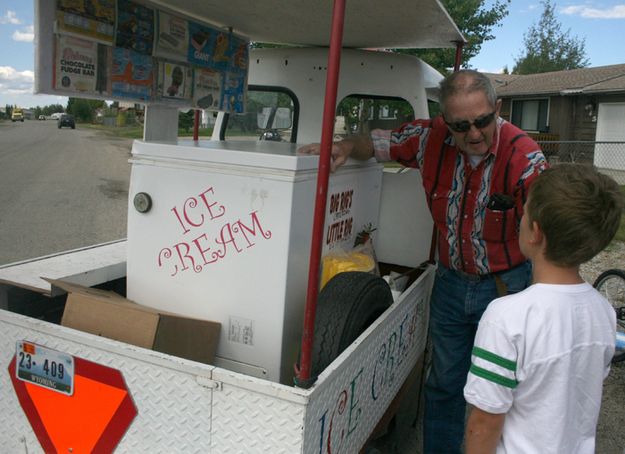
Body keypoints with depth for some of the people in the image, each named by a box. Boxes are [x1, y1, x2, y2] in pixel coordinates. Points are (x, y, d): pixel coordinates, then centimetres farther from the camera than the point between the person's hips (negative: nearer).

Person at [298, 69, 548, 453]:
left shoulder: (525, 157, -22)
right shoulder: (431, 138, -12)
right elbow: (377, 143, 4)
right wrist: (345, 147, -16)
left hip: (505, 284, -3)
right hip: (451, 280, 4)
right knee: (444, 383, 18)